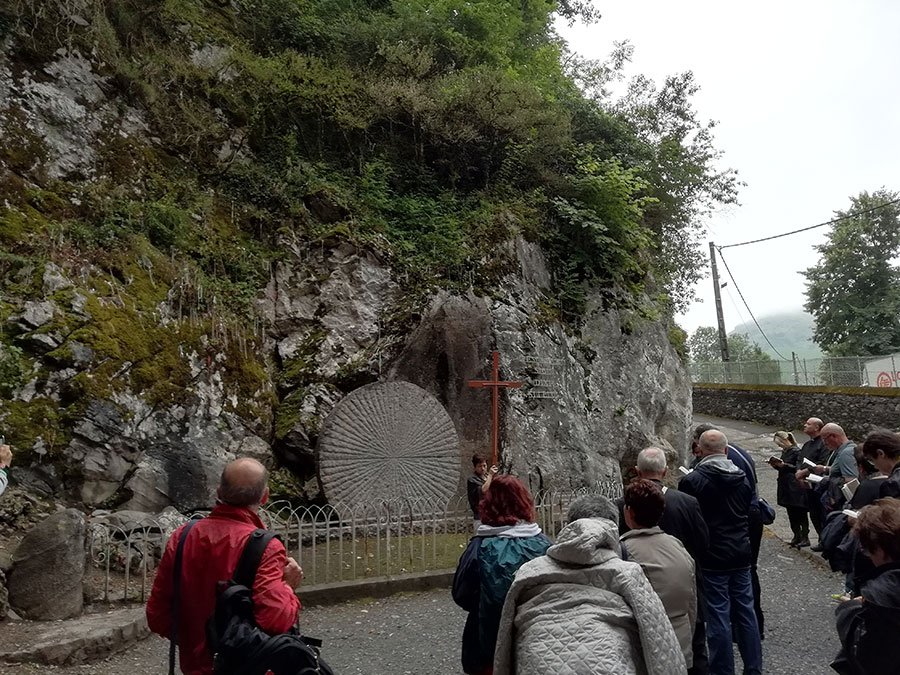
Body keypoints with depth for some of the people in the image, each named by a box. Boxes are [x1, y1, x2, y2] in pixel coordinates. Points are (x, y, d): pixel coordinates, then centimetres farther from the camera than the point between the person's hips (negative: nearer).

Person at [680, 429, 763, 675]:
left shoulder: (692, 481, -16)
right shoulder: (742, 478, 3)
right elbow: (750, 515, 13)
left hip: (711, 556, -6)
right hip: (741, 553, 6)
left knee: (718, 616, 3)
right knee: (745, 611, 15)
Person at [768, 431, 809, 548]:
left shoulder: (796, 451, -12)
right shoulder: (784, 452, 14)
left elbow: (798, 468, -19)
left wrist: (783, 465, -25)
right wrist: (776, 465, 2)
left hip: (795, 488, -9)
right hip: (786, 487, 9)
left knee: (799, 513, -3)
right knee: (791, 513, 12)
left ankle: (805, 538, 3)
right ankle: (797, 536, 20)